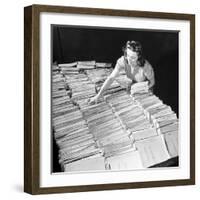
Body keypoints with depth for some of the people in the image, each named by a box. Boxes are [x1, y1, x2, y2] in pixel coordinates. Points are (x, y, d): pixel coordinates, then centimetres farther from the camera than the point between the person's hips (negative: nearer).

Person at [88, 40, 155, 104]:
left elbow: (152, 82, -20)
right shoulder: (122, 61, -32)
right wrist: (98, 95, -34)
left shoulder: (146, 67, -41)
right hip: (133, 83, 3)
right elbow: (111, 78, -29)